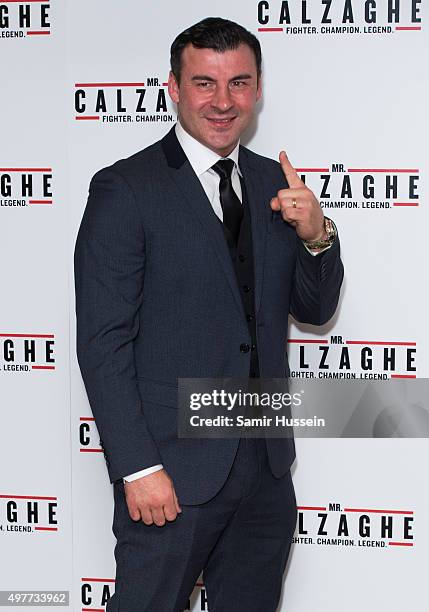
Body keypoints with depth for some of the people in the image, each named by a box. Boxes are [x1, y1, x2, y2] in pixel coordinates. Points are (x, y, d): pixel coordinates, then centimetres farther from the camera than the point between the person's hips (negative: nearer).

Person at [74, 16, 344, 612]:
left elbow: (314, 309, 11)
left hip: (267, 464, 6)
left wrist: (317, 236, -9)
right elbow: (102, 343, -12)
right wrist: (138, 468, -16)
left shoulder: (274, 182, 8)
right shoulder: (124, 189, -10)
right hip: (173, 469, -5)